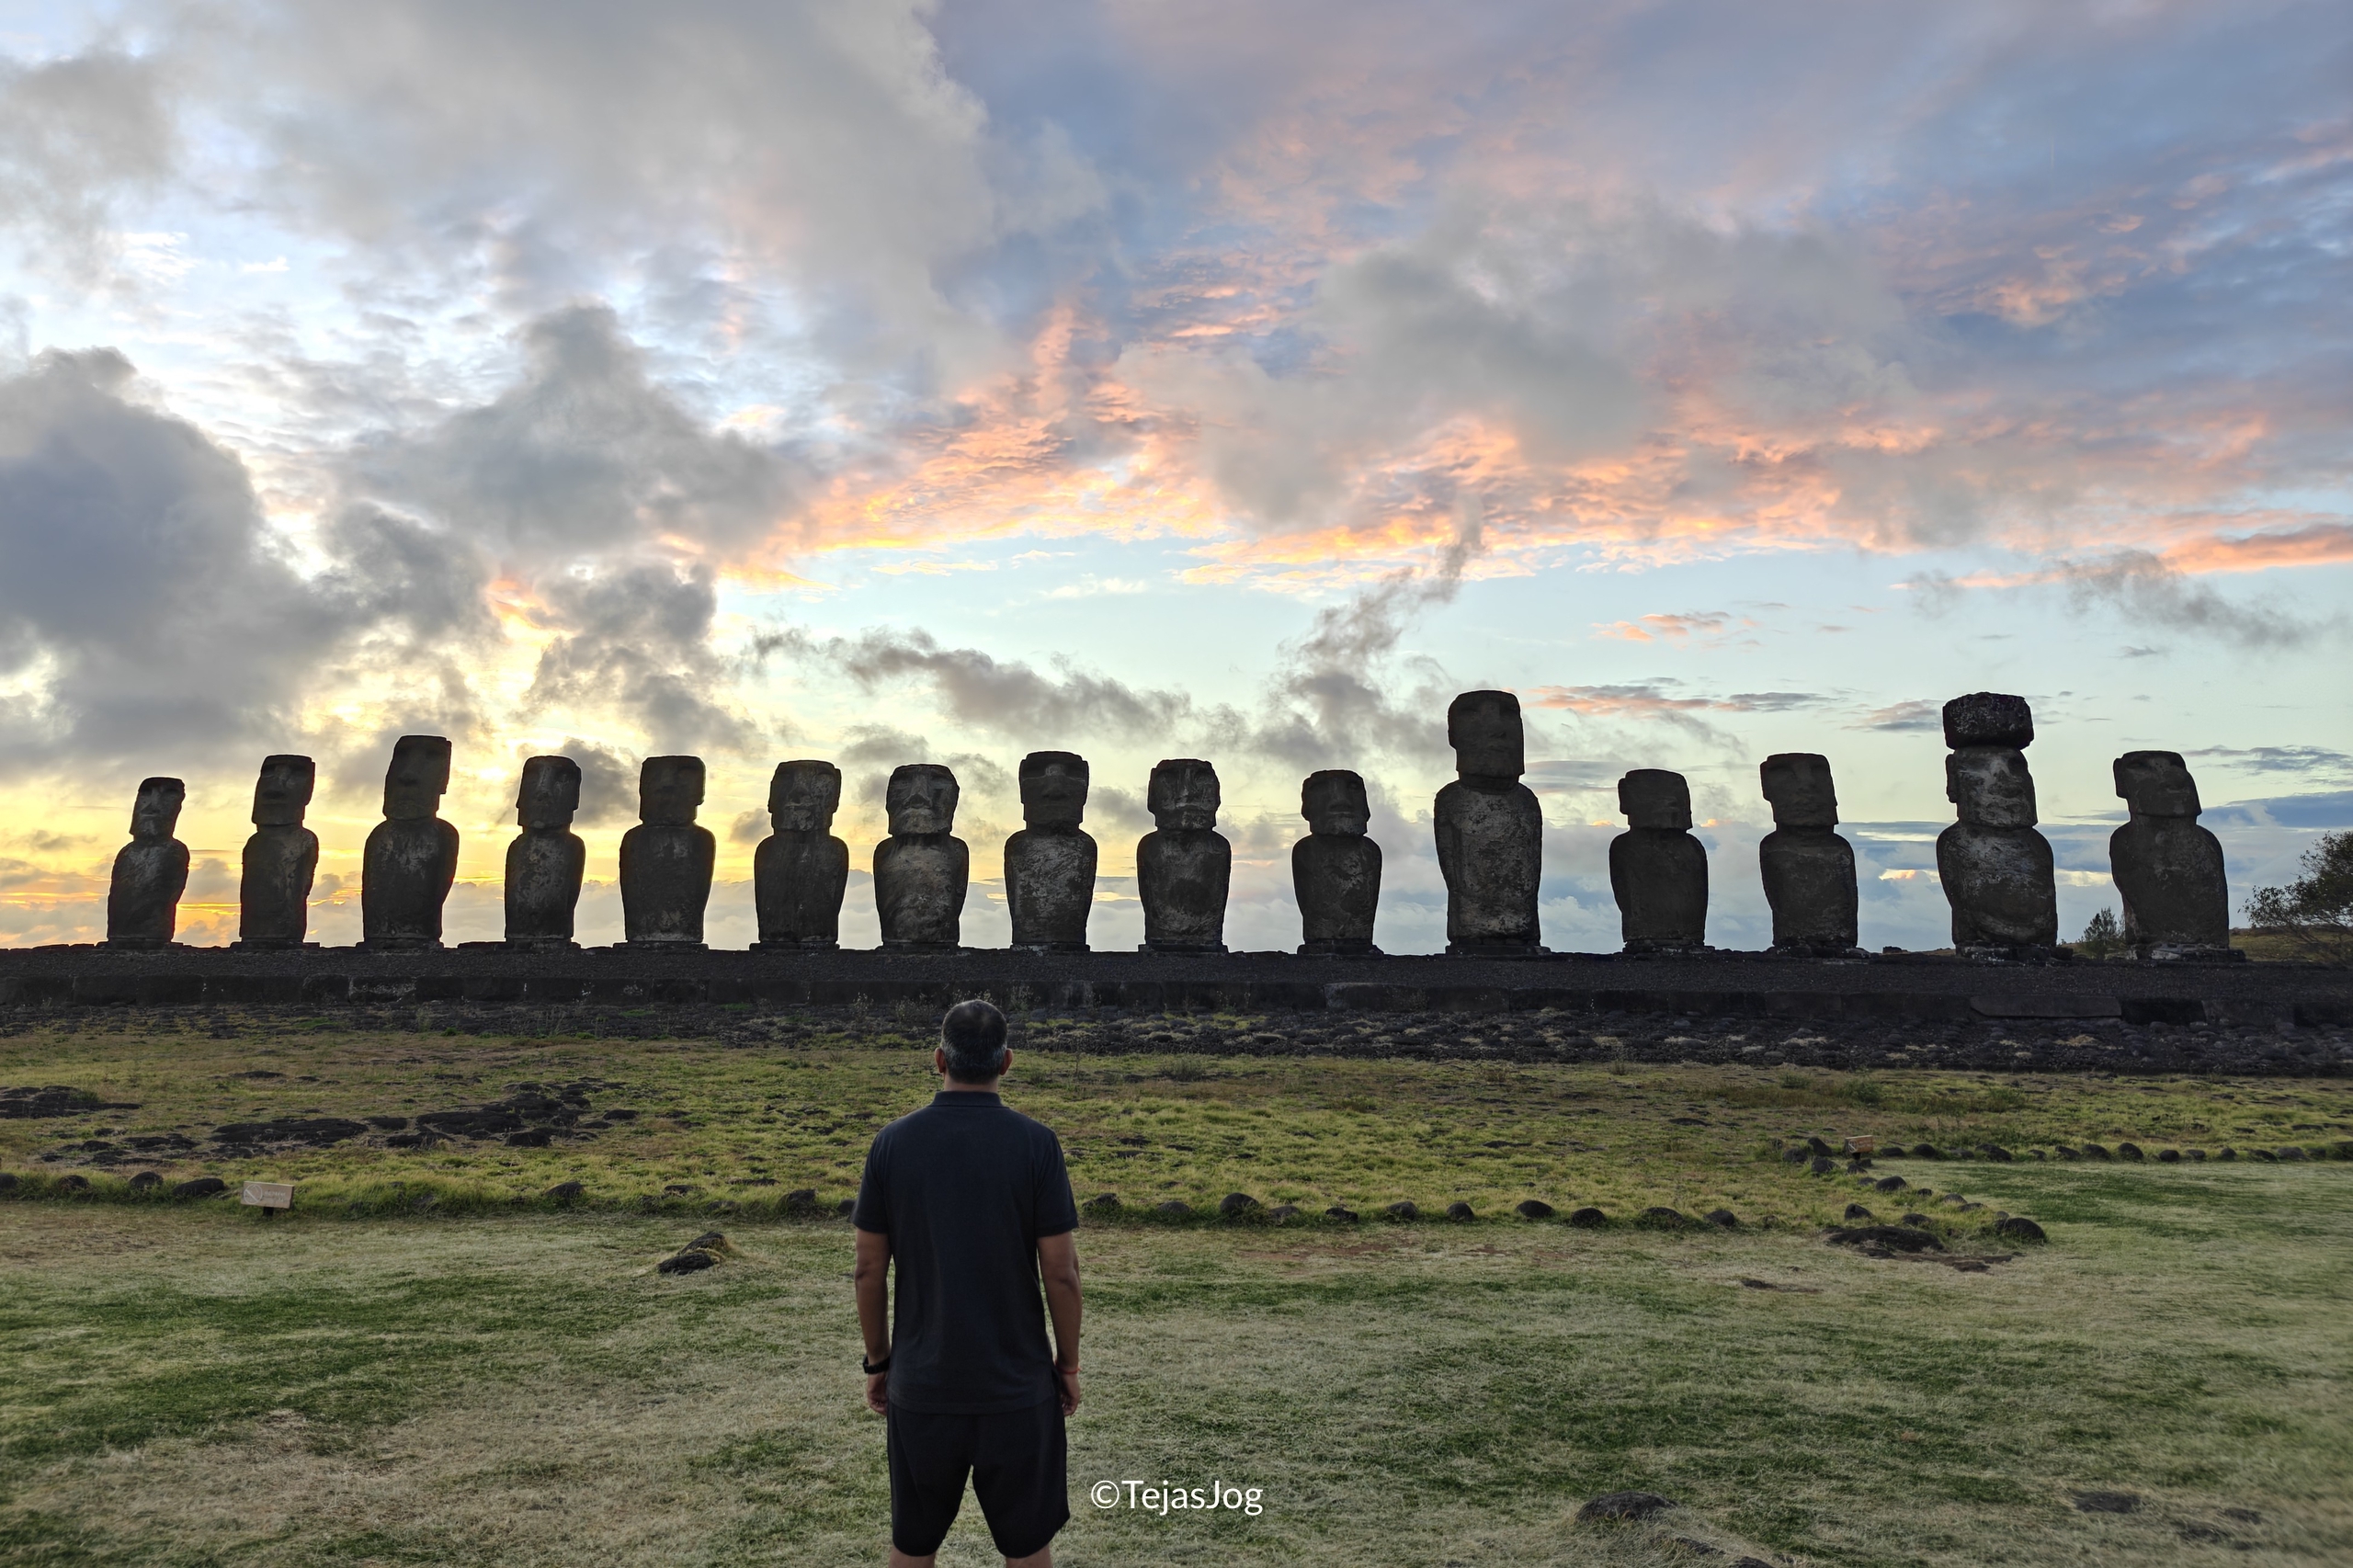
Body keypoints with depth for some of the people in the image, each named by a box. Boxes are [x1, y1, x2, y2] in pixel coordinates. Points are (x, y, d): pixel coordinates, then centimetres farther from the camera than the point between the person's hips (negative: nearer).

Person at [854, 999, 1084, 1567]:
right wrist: (1069, 1363, 4)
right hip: (1018, 1386, -1)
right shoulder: (1036, 1142, -12)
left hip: (920, 1386, 2)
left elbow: (869, 1270, -2)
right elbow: (1060, 1272, -10)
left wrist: (877, 1361, 11)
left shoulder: (892, 1142, -6)